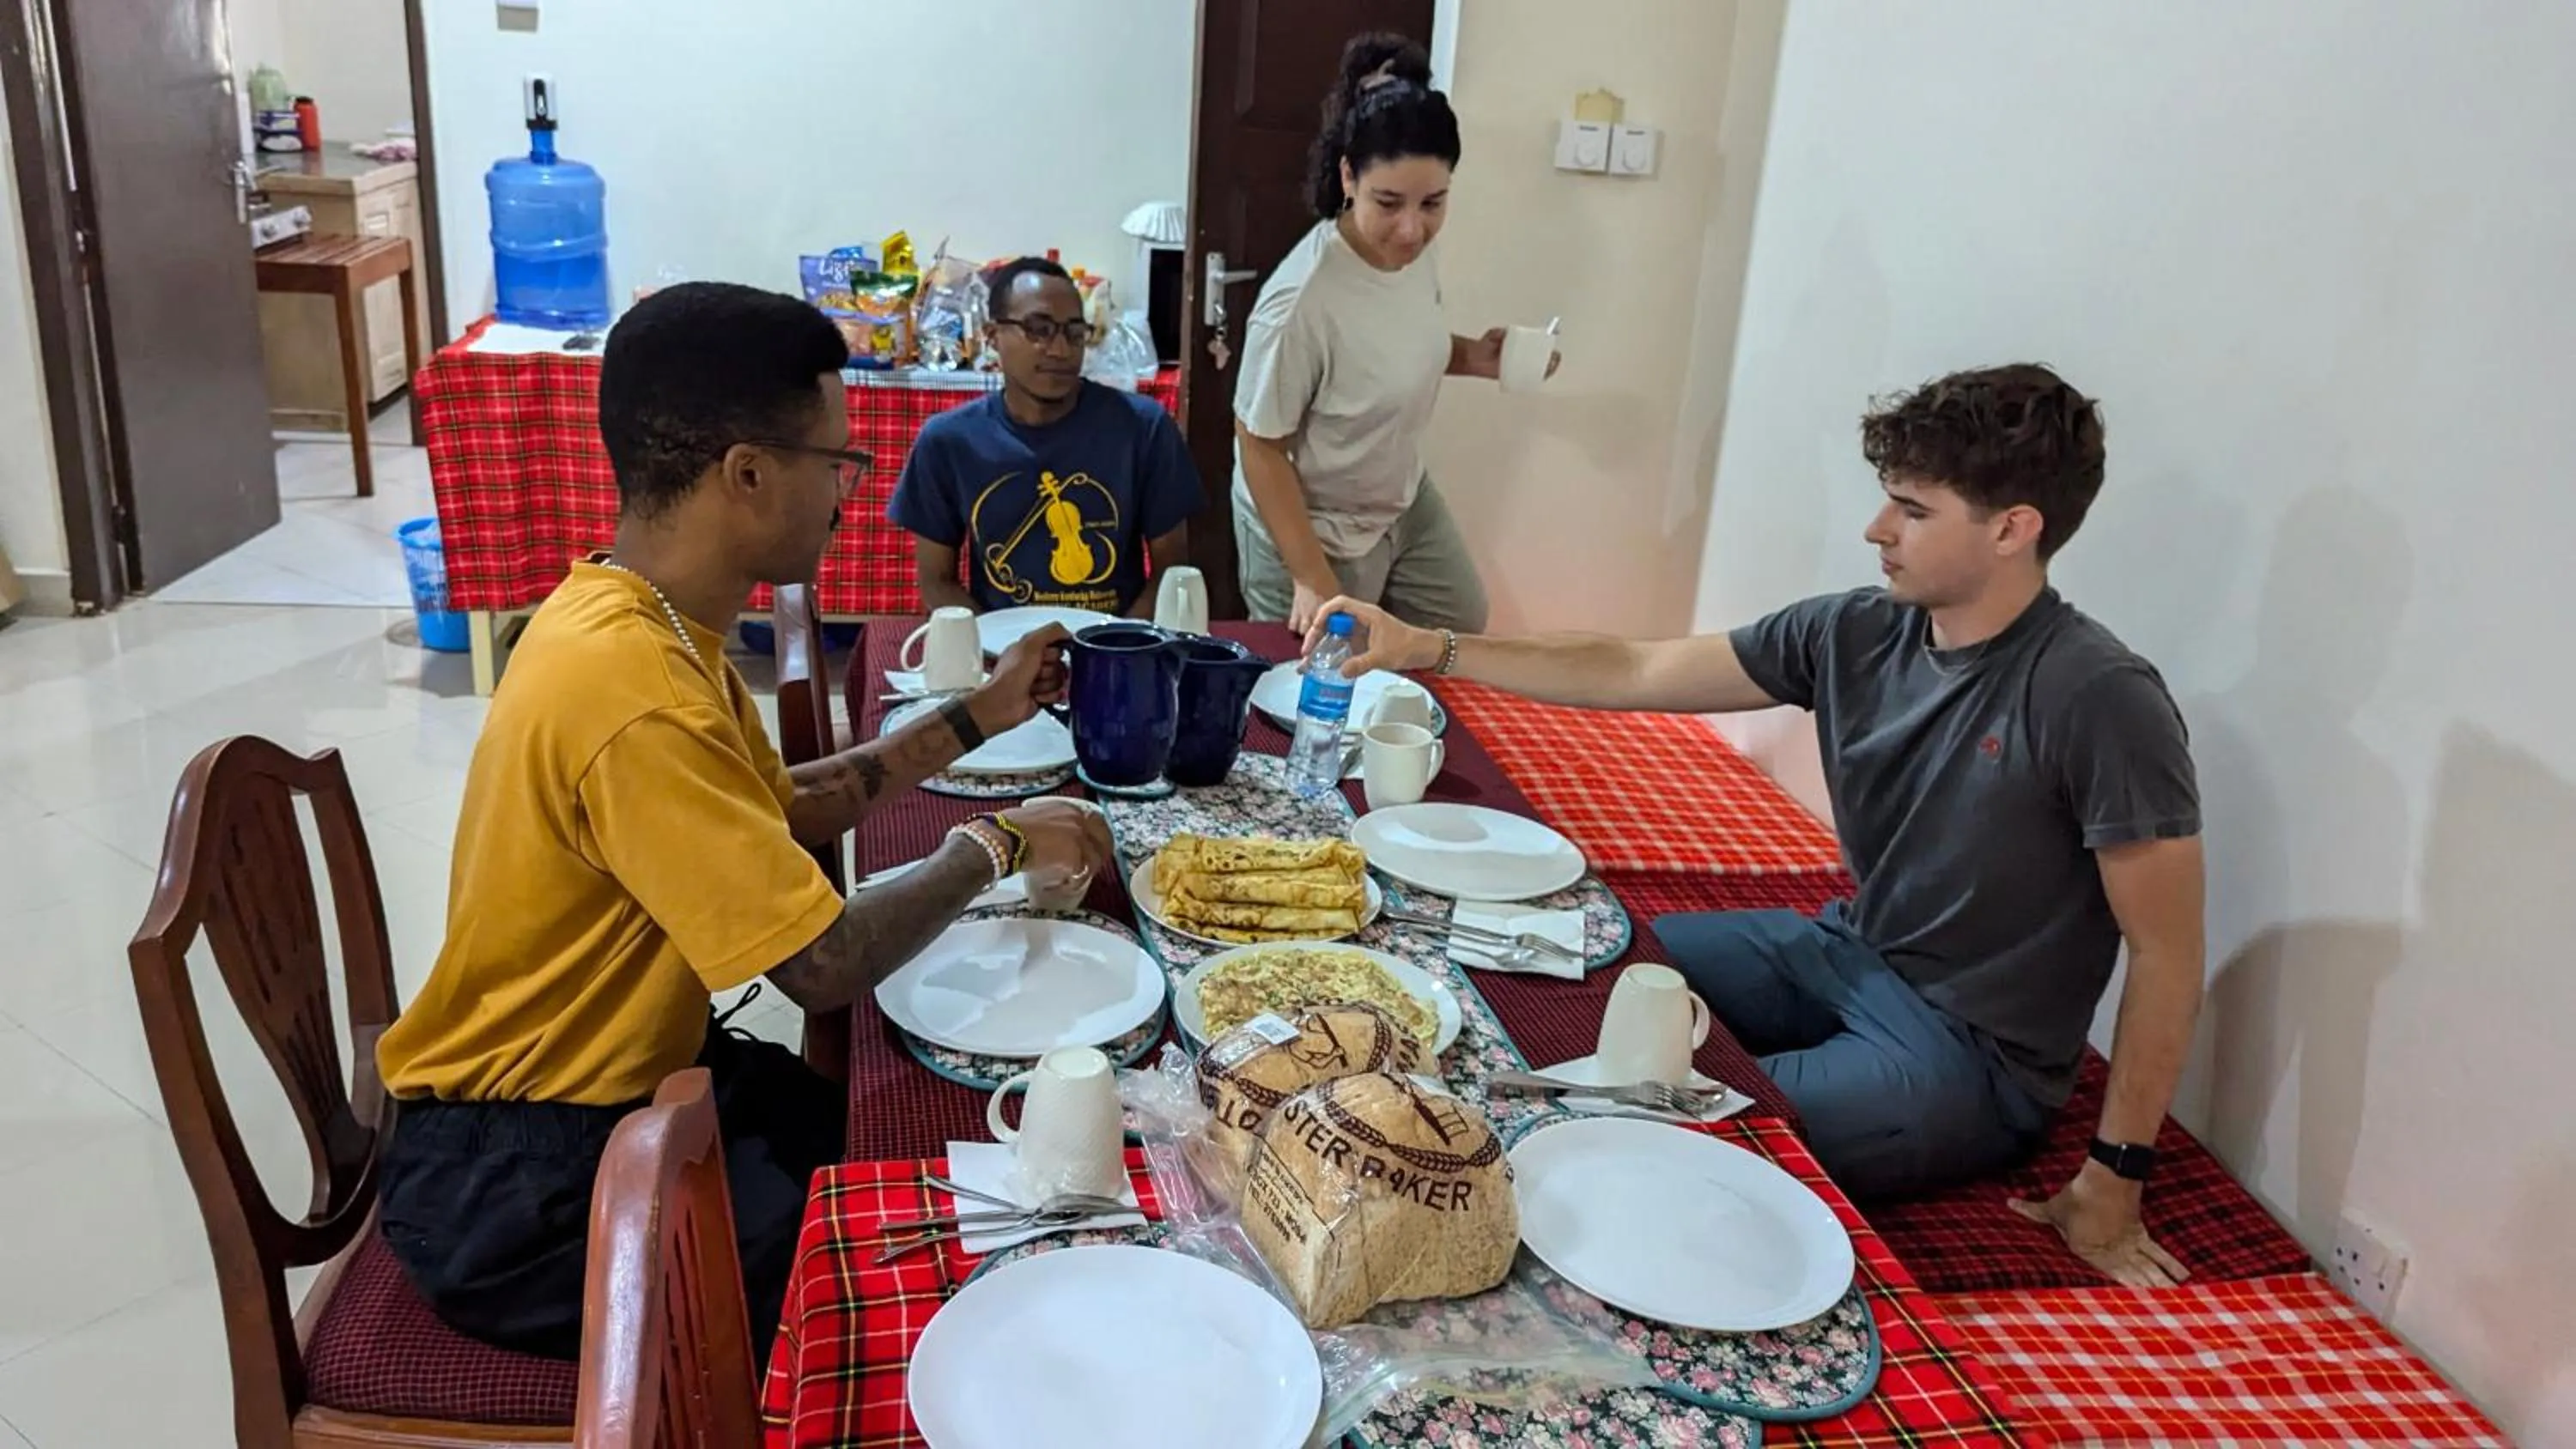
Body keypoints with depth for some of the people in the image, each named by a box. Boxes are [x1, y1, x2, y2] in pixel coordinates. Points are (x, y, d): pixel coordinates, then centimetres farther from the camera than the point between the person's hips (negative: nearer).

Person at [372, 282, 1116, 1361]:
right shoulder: (631, 686, -30)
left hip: (626, 1075, 9)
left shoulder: (645, 620, 1)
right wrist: (992, 845, -11)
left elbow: (779, 813, 14)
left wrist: (974, 719, 12)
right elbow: (825, 964, -27)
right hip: (520, 1184, -9)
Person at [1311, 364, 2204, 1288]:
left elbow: (2167, 954, -19)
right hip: (1844, 955, 7)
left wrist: (2114, 1180, -15)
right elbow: (1632, 673, -2)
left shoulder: (2100, 701, -24)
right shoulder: (1855, 636, -6)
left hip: (1968, 1060, -6)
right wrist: (1430, 649, -7)